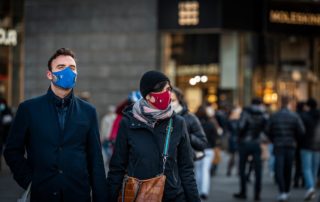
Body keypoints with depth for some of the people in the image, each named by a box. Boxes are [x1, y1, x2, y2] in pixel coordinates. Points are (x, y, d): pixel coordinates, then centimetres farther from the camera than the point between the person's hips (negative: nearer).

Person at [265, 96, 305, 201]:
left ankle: (282, 192, -18)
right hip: (291, 146, 1)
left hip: (278, 146, -1)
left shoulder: (274, 116, -1)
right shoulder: (294, 116, -4)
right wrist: (296, 140, 10)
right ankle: (286, 192, 20)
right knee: (288, 169, 13)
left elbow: (267, 131, 0)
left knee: (279, 170, -2)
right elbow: (301, 131, -8)